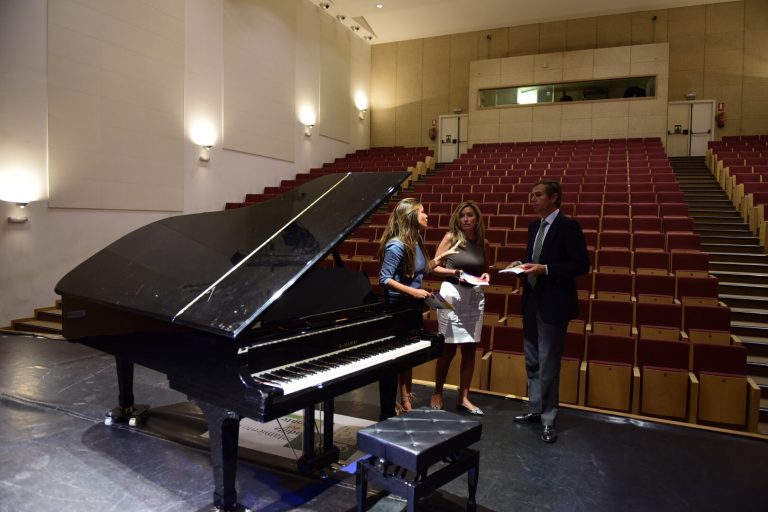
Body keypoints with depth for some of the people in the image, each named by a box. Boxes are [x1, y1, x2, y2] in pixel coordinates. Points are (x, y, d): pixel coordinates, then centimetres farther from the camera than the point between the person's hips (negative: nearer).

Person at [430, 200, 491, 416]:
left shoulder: (484, 243, 6)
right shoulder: (450, 238, -4)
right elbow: (434, 267, -3)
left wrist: (485, 276, -3)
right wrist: (454, 272, -18)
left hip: (475, 297, 4)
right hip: (451, 294, -4)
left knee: (469, 349, 7)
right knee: (448, 349, 1)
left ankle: (463, 398, 19)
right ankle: (437, 394, 19)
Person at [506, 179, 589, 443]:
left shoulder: (568, 226, -13)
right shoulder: (534, 226, 11)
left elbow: (581, 265, -17)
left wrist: (545, 269, -24)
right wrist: (522, 264, -1)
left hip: (553, 305, -8)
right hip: (532, 302, 8)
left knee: (548, 365, 1)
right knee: (532, 362, 18)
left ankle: (548, 420, 16)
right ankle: (535, 409, 33)